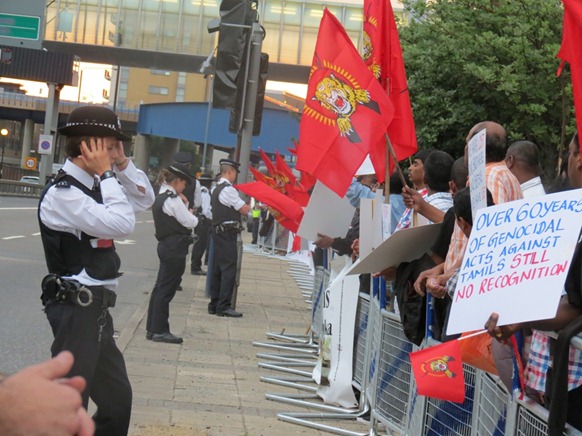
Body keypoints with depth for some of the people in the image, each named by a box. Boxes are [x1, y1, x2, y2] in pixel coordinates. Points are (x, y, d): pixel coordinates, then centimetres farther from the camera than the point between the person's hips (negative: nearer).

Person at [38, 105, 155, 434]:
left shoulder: (93, 186, 11)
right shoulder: (61, 193, -17)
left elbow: (145, 200, 20)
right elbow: (122, 224, -26)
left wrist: (123, 164, 6)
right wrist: (107, 173, -16)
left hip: (95, 308, 10)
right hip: (75, 310, -10)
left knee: (118, 398, 18)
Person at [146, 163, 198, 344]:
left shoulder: (161, 197, 14)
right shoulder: (173, 199, -16)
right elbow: (190, 222, -14)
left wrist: (184, 205, 4)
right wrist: (190, 212, 6)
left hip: (165, 246, 10)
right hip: (175, 248, -10)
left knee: (160, 287, 14)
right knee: (166, 289, -4)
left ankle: (152, 328, 20)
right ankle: (160, 331, 1)